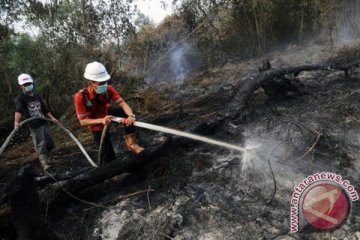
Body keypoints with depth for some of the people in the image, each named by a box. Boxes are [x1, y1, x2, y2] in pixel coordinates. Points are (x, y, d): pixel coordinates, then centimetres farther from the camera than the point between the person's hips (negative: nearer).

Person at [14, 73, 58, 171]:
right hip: (34, 127, -6)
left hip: (44, 123, 6)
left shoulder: (37, 96, 12)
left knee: (49, 144, 10)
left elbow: (45, 109, 16)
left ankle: (48, 162, 27)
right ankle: (46, 166, -3)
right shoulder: (20, 99, -8)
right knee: (40, 147, -9)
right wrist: (16, 122, -44)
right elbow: (18, 110, -27)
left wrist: (52, 118, 3)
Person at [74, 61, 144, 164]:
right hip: (97, 125, -3)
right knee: (108, 157, -1)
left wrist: (131, 116, -56)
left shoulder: (108, 89, -26)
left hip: (107, 113, 3)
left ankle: (131, 143, -21)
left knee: (127, 113, -26)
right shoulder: (80, 97, -34)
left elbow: (122, 103, -34)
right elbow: (83, 121, -33)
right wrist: (101, 120, -50)